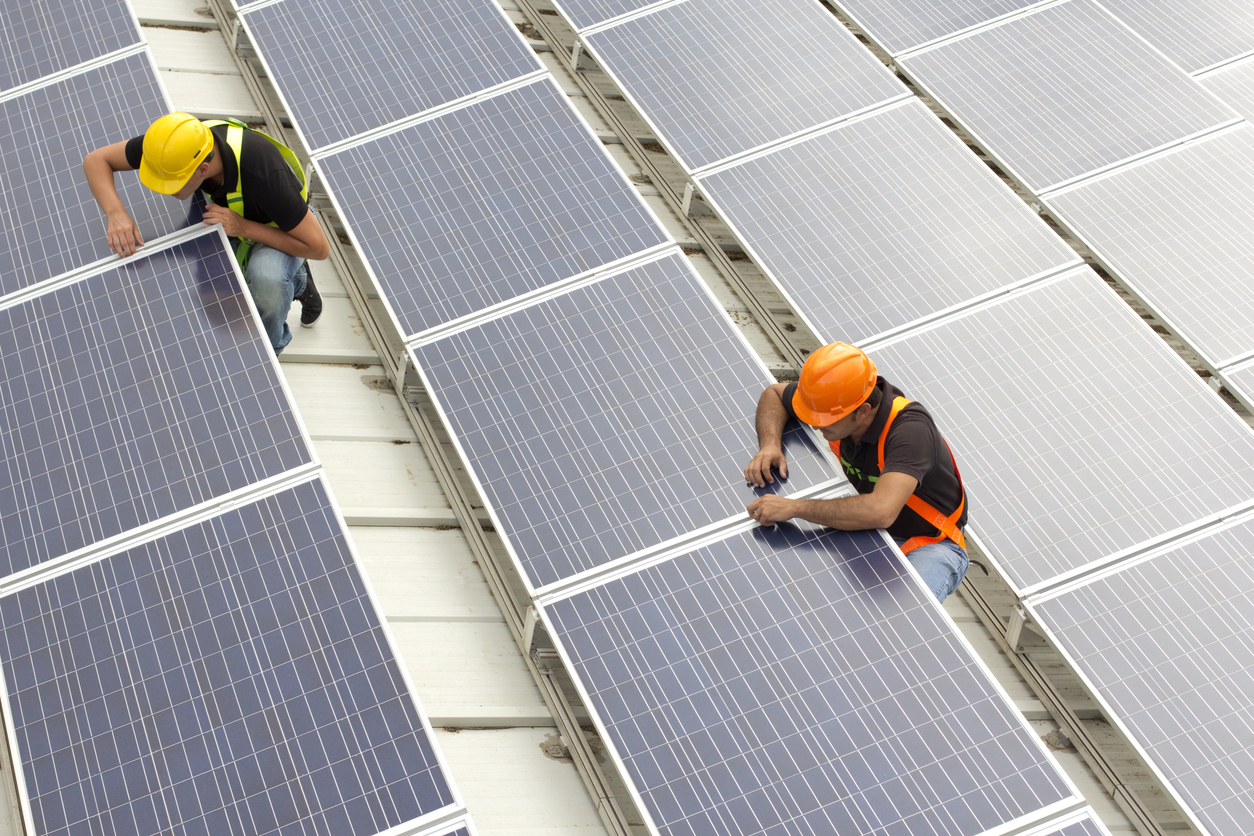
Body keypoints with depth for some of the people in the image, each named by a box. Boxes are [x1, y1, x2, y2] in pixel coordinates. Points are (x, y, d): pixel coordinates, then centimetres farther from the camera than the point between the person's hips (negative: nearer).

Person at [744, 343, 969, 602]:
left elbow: (881, 511, -48)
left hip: (930, 544, -7)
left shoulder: (910, 430, -33)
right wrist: (770, 444, -12)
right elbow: (773, 394, 9)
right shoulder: (833, 401, -13)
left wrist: (793, 507, -41)